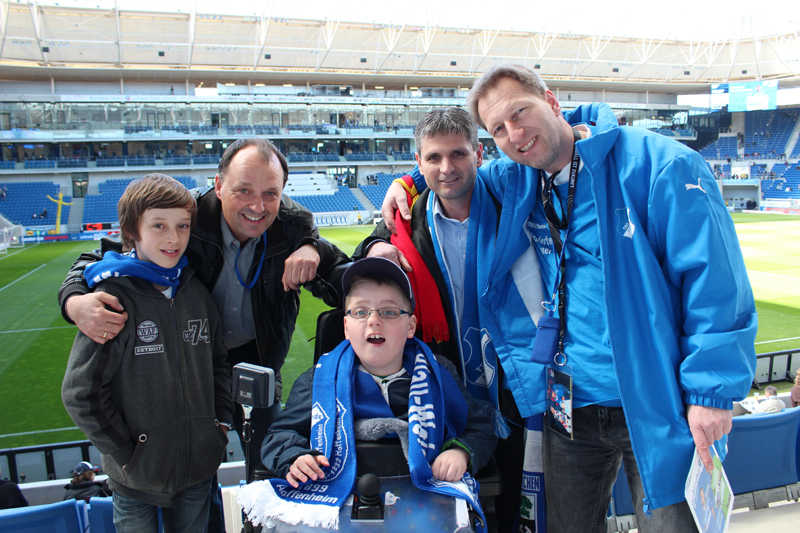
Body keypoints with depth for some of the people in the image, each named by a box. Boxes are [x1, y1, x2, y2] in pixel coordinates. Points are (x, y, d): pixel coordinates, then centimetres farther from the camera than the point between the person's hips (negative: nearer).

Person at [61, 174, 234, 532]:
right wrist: (124, 453, -10)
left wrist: (222, 422, 6)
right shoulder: (115, 298, -15)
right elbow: (79, 392, -12)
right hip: (138, 477, -4)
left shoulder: (196, 291, -1)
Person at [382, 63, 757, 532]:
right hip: (569, 407, 5)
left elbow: (716, 279, -14)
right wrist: (408, 180, 7)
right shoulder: (516, 180, 3)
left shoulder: (660, 165, -13)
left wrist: (713, 389, -15)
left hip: (656, 406, -4)